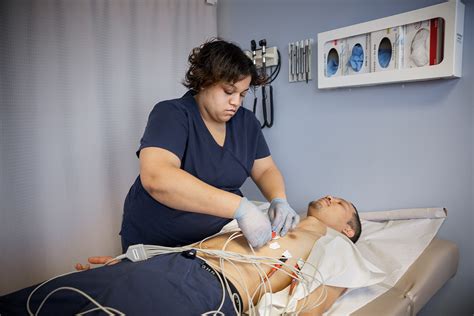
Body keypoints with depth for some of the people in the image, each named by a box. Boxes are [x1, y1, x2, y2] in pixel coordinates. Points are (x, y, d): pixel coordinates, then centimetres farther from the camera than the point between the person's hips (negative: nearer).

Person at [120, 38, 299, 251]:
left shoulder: (246, 121, 0)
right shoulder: (171, 114, -17)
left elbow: (266, 170, 5)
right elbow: (156, 178, -33)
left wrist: (279, 199, -18)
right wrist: (239, 207, -37)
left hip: (217, 239, 4)